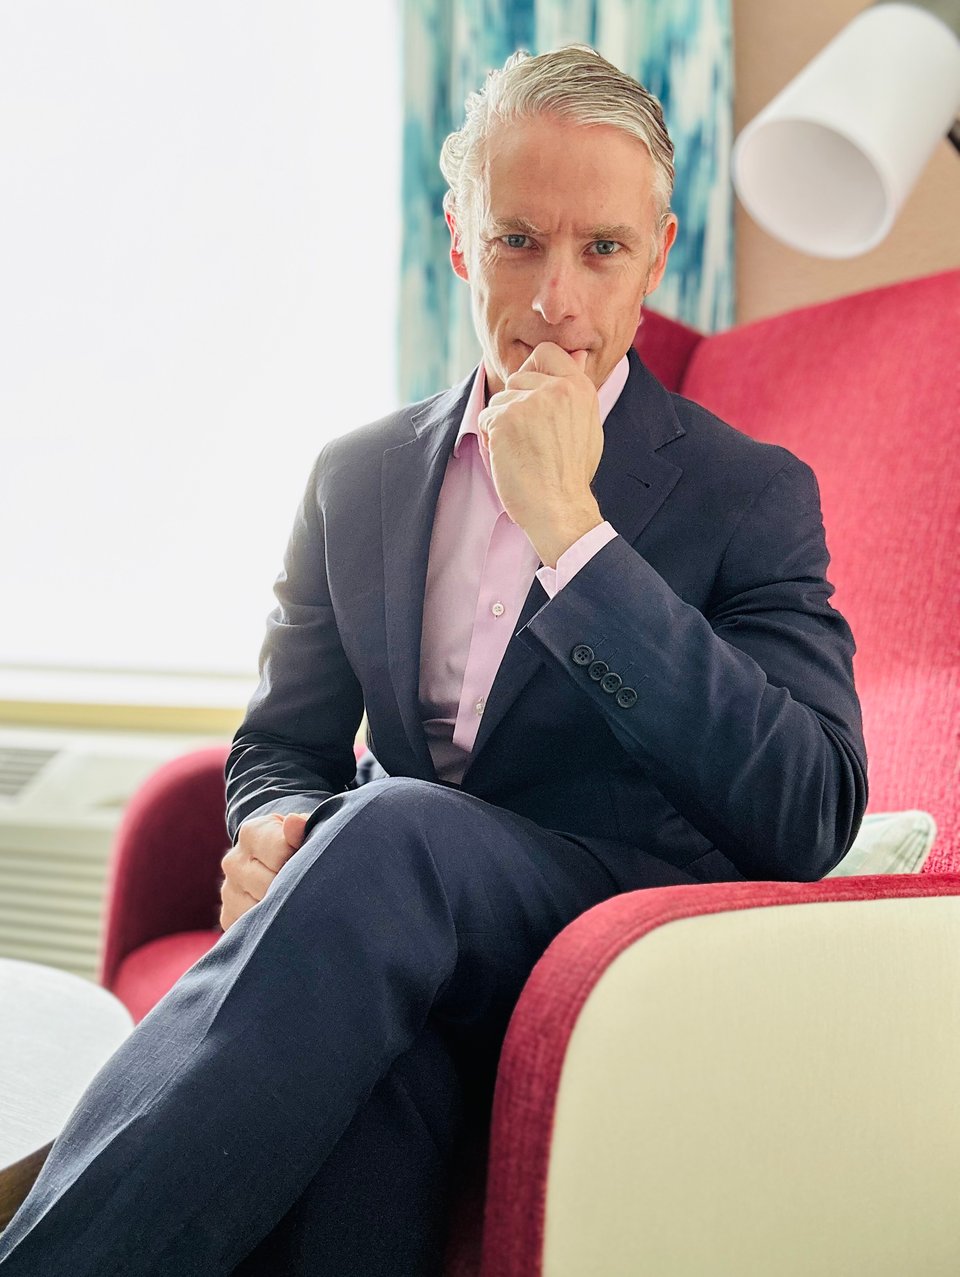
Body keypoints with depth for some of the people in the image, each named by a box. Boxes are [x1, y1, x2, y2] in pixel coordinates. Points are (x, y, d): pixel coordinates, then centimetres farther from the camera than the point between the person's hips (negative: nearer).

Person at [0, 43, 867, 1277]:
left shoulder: (752, 493, -1)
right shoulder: (358, 476, 13)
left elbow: (810, 821, -15)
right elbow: (279, 746, 19)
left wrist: (570, 528, -20)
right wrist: (277, 836, -9)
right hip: (404, 923, 3)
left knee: (394, 829, -35)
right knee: (358, 1043, -37)